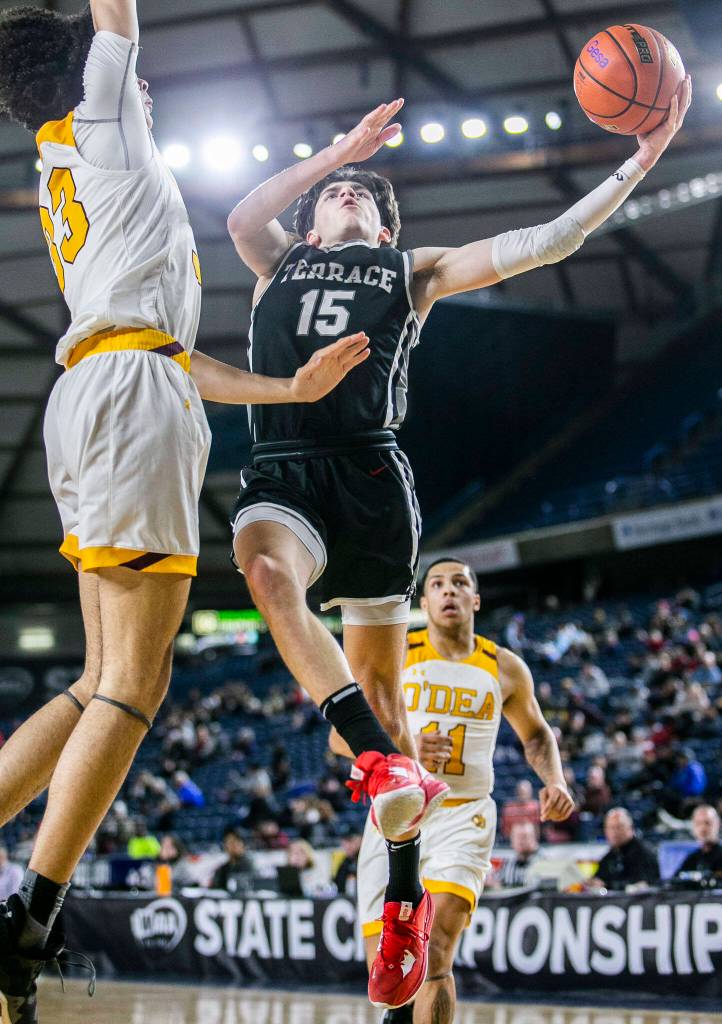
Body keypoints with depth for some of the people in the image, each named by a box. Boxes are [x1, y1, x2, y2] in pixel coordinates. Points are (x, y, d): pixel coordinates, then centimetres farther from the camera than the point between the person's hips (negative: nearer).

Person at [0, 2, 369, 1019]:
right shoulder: (96, 112, 11)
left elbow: (173, 354, 30)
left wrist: (295, 387, 31)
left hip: (95, 396, 9)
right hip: (133, 396, -9)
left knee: (104, 686, 8)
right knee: (131, 685, -13)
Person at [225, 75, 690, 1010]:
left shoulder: (413, 271, 22)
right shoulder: (280, 261, 25)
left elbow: (543, 243, 15)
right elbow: (240, 218, 1)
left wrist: (639, 163, 8)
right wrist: (343, 147, 3)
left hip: (368, 469, 0)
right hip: (282, 466, 0)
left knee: (379, 682, 0)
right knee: (267, 571, -36)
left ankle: (405, 895, 6)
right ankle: (388, 763, -42)